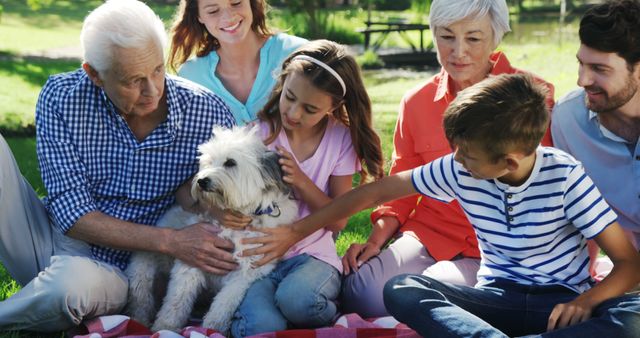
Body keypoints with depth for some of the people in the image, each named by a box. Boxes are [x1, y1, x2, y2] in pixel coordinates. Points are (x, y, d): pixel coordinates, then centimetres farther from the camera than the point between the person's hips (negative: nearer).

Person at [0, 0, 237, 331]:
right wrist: (171, 241, -26)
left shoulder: (209, 114, -13)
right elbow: (72, 214, -16)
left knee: (72, 283, -39)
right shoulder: (60, 98, -12)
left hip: (109, 268, -1)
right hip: (49, 235, 1)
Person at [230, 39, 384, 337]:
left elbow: (337, 220, 0)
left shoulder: (340, 139, 1)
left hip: (312, 254, 1)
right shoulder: (260, 131, -2)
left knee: (296, 298, -36)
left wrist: (301, 181, -16)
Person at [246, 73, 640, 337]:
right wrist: (297, 231, 2)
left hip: (561, 303, -2)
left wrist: (586, 300, -32)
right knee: (400, 289, -23)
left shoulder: (565, 177, -15)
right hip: (497, 297, 3)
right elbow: (377, 191, 3)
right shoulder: (460, 171, -6)